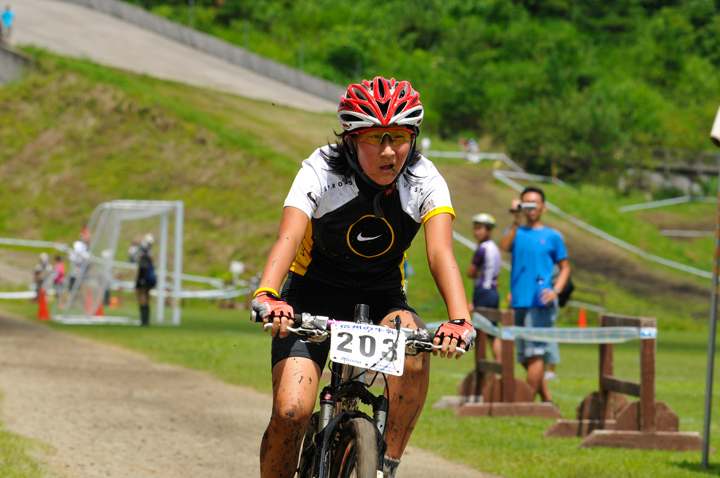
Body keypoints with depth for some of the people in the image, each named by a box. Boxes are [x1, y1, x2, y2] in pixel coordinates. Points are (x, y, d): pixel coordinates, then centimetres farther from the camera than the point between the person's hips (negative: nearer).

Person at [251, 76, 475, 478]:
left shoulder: (425, 181, -16)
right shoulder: (321, 173, -21)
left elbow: (441, 253, -28)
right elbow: (288, 238, -35)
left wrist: (460, 321, -46)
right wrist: (267, 297, -55)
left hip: (381, 299, 1)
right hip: (313, 296, -1)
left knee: (413, 346, -34)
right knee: (290, 413, -20)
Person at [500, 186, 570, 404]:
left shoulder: (552, 236, 6)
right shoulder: (516, 232, 12)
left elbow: (565, 268, 9)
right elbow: (505, 246, -9)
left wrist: (555, 291, -7)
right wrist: (516, 221, -17)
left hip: (541, 304, -5)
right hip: (519, 302, 5)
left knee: (534, 353, -12)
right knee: (525, 358, 8)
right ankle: (547, 400, 16)